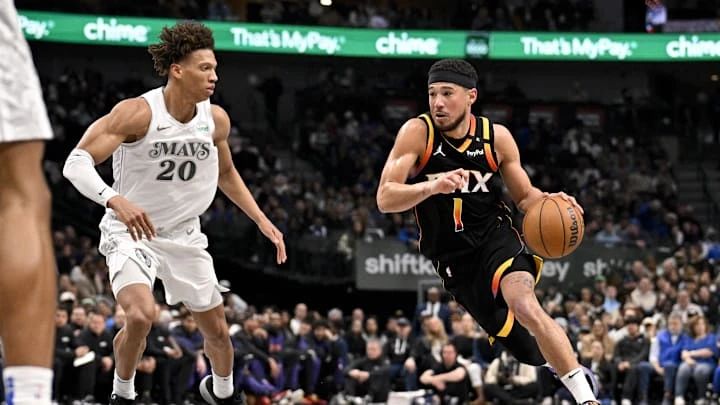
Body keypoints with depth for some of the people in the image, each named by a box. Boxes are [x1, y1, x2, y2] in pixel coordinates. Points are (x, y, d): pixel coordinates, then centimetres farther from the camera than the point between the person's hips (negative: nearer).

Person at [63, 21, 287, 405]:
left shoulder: (216, 119, -6)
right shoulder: (137, 113, -23)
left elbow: (226, 173, 15)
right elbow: (76, 162, -28)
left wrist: (261, 220, 7)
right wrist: (116, 200, -44)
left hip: (184, 234, 5)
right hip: (131, 232, -5)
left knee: (217, 330, 13)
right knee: (141, 315, -30)